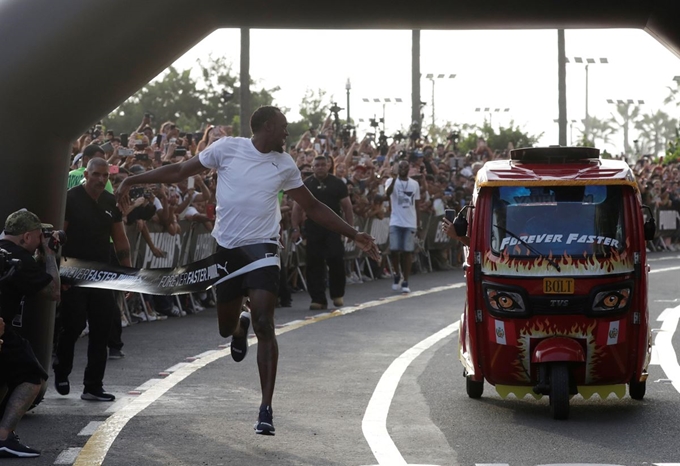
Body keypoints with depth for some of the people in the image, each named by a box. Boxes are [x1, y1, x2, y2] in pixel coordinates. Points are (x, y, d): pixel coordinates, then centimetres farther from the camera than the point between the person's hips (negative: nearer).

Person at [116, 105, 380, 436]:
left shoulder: (285, 165, 4)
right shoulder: (227, 148, -2)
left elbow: (313, 207, 12)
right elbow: (180, 171, 4)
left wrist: (354, 235, 9)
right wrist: (132, 180, 1)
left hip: (261, 249, -1)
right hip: (225, 248, 1)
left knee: (264, 326, -14)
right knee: (224, 328, 11)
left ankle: (266, 409, -13)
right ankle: (239, 327, 52)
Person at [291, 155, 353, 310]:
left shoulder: (337, 184, 6)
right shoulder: (306, 185, 7)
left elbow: (347, 207, 7)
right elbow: (297, 208, 8)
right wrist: (296, 228, 0)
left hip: (333, 229, -1)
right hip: (313, 230, 1)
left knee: (336, 260, -10)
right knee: (314, 264, -1)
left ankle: (337, 294, 10)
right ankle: (318, 299, 5)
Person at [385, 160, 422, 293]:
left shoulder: (415, 184, 7)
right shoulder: (391, 181, -2)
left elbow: (417, 205, 11)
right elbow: (387, 193, -25)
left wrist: (418, 223, 7)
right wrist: (395, 178, -35)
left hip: (410, 223, 2)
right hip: (395, 222, -2)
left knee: (407, 252, 1)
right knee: (394, 250, -5)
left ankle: (405, 282, 4)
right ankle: (397, 274, 20)